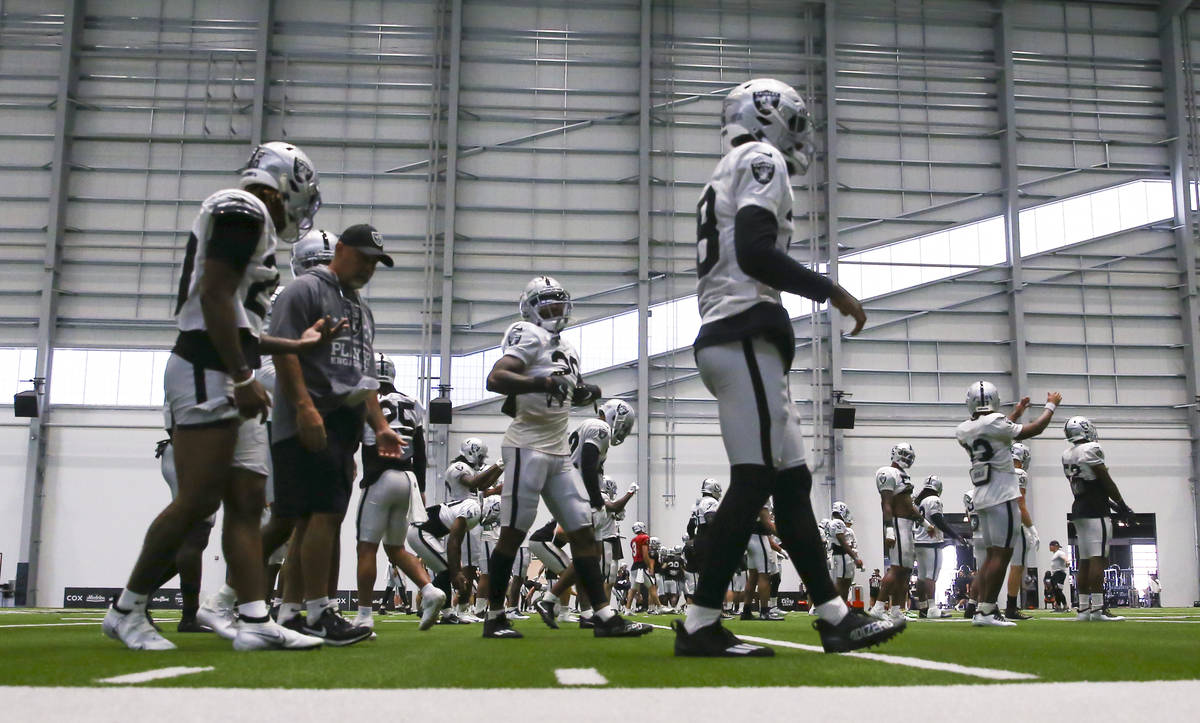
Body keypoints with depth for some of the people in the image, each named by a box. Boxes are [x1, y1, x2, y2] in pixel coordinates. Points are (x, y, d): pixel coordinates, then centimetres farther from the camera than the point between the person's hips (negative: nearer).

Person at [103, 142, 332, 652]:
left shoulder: (246, 222, 23)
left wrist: (298, 344, 30)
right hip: (207, 374, -10)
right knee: (197, 501, -8)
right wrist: (243, 377, -20)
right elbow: (215, 295, -17)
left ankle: (254, 621, 3)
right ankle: (127, 611, 5)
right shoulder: (243, 211, -6)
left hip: (227, 380, 10)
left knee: (246, 502, 4)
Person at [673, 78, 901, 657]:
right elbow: (754, 251, -16)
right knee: (754, 480, -11)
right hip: (746, 335, -10)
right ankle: (701, 624, -9)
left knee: (791, 480, 7)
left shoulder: (725, 179, 28)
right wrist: (830, 291, -10)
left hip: (720, 338, 10)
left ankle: (834, 616, 9)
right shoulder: (762, 160, -1)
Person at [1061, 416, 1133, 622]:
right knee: (1098, 559, -10)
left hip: (1079, 510, 8)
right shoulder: (1091, 449, -11)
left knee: (1085, 560, 9)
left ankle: (1083, 608, 10)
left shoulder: (1067, 455, 13)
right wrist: (1123, 507, 4)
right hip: (1096, 511, -8)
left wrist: (1112, 504, 19)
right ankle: (1098, 609, -14)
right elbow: (1107, 483, -7)